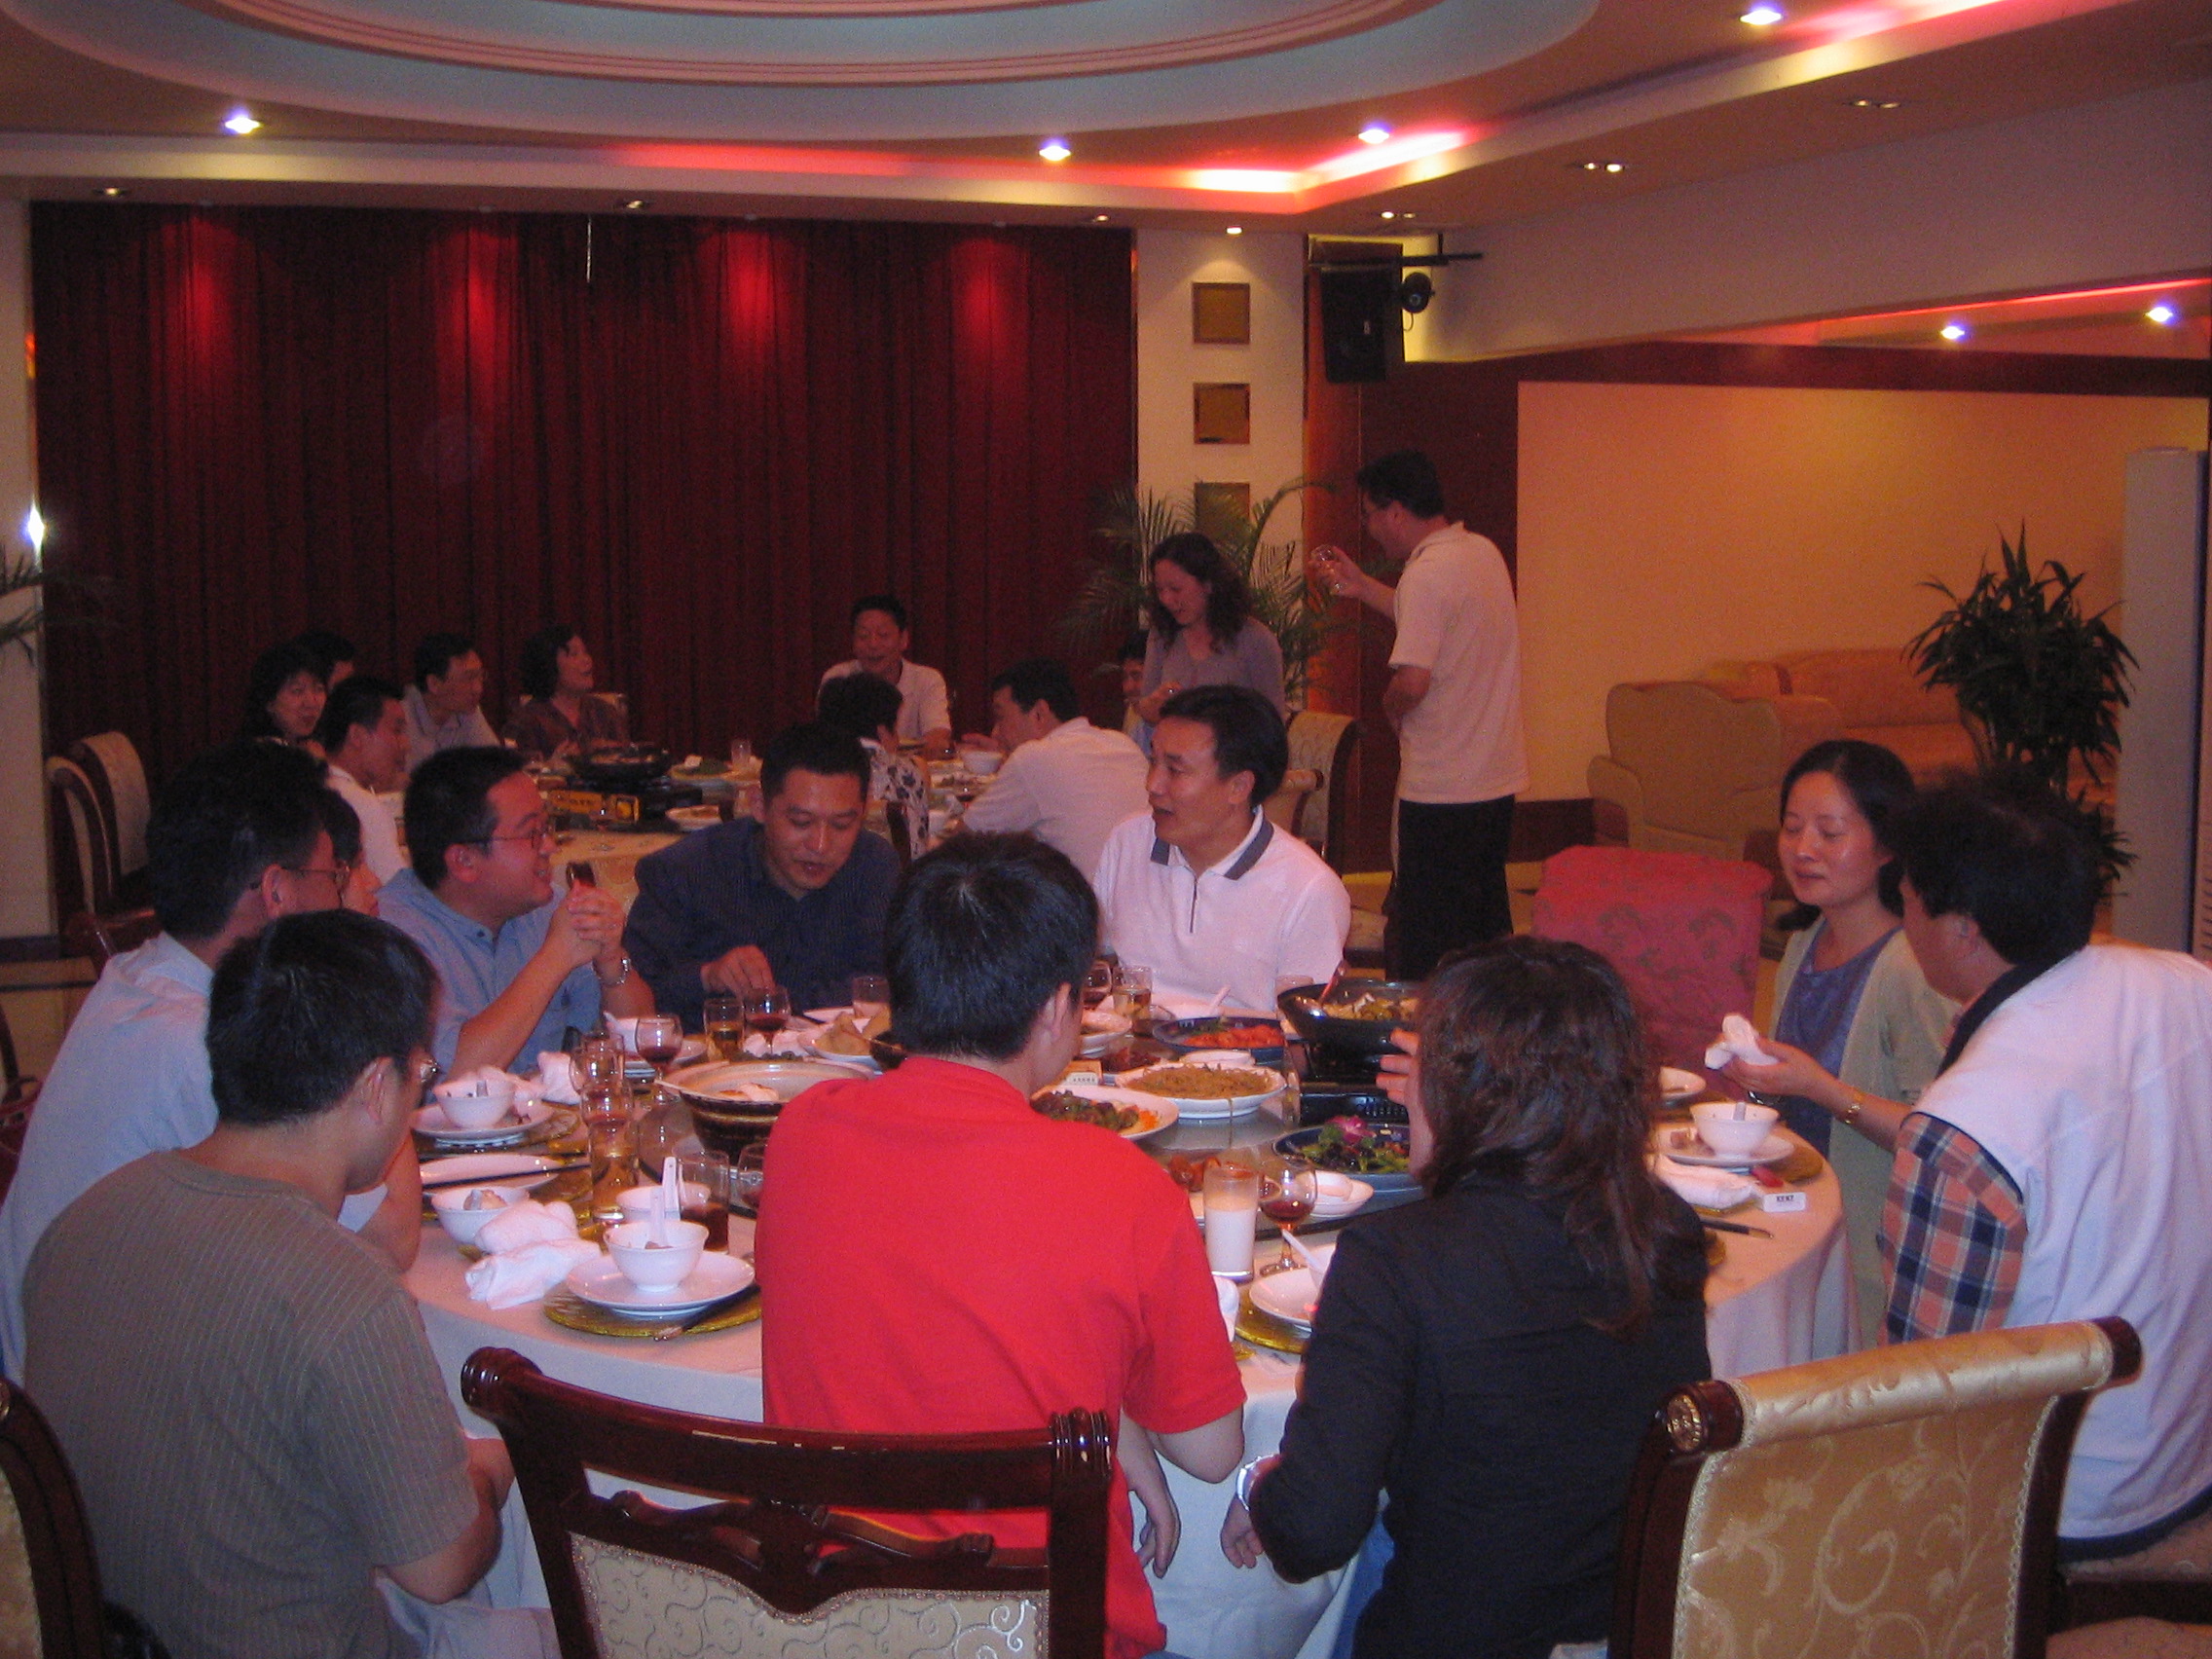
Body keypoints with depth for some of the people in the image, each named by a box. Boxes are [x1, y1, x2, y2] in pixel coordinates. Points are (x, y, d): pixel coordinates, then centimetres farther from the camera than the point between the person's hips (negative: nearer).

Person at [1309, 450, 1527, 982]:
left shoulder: (1425, 575, -20)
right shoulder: (1484, 552, 7)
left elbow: (1412, 681, -28)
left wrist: (1389, 707, -7)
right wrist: (1358, 585, 24)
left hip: (1441, 789, -9)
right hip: (1498, 778, 9)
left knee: (1423, 943, 2)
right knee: (1487, 919, 19)